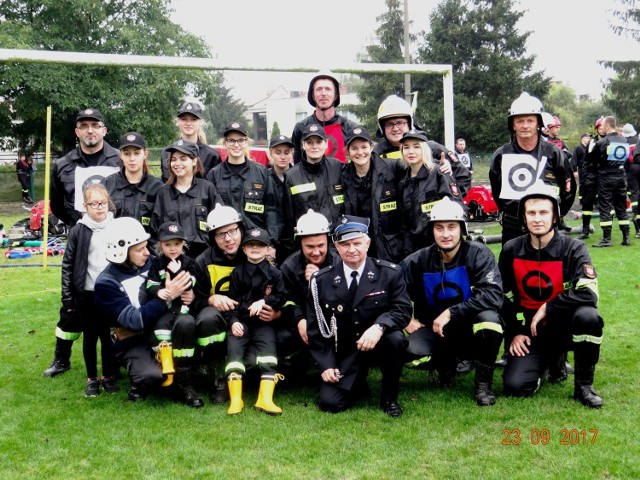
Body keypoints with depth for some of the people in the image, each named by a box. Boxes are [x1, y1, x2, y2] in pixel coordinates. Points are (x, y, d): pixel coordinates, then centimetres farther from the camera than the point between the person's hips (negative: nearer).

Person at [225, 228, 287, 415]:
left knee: (268, 353, -18)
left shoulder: (274, 273, 7)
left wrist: (264, 301, -13)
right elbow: (231, 300, 5)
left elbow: (281, 296, 4)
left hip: (263, 322, 0)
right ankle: (235, 399, -15)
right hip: (240, 321, 0)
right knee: (234, 351, -17)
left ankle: (265, 399, -19)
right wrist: (233, 321, -10)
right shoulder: (237, 273, 7)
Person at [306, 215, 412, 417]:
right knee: (330, 403, -15)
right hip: (344, 353, 1)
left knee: (395, 339, -34)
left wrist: (379, 326, -33)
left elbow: (403, 310, -12)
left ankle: (389, 397, -7)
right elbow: (315, 326, 1)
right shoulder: (321, 280, -4)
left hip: (379, 343, -1)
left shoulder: (390, 273, -7)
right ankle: (358, 384, 22)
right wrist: (326, 364, -7)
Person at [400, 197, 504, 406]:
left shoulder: (478, 254, -14)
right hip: (435, 330, 2)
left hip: (471, 329, -2)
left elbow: (493, 295, -27)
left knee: (489, 318, -36)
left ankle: (483, 383, -10)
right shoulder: (419, 261, -6)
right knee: (412, 352, -29)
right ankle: (445, 365, 11)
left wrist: (451, 313, -28)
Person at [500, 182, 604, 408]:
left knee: (587, 316, -37)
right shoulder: (511, 250, -2)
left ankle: (584, 385, -13)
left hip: (564, 325, -2)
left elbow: (588, 294, -26)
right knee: (515, 386, -18)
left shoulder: (573, 248, -12)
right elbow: (505, 297, 6)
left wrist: (547, 309, -22)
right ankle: (552, 361, 18)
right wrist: (515, 332, -1)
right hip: (530, 329, 2)